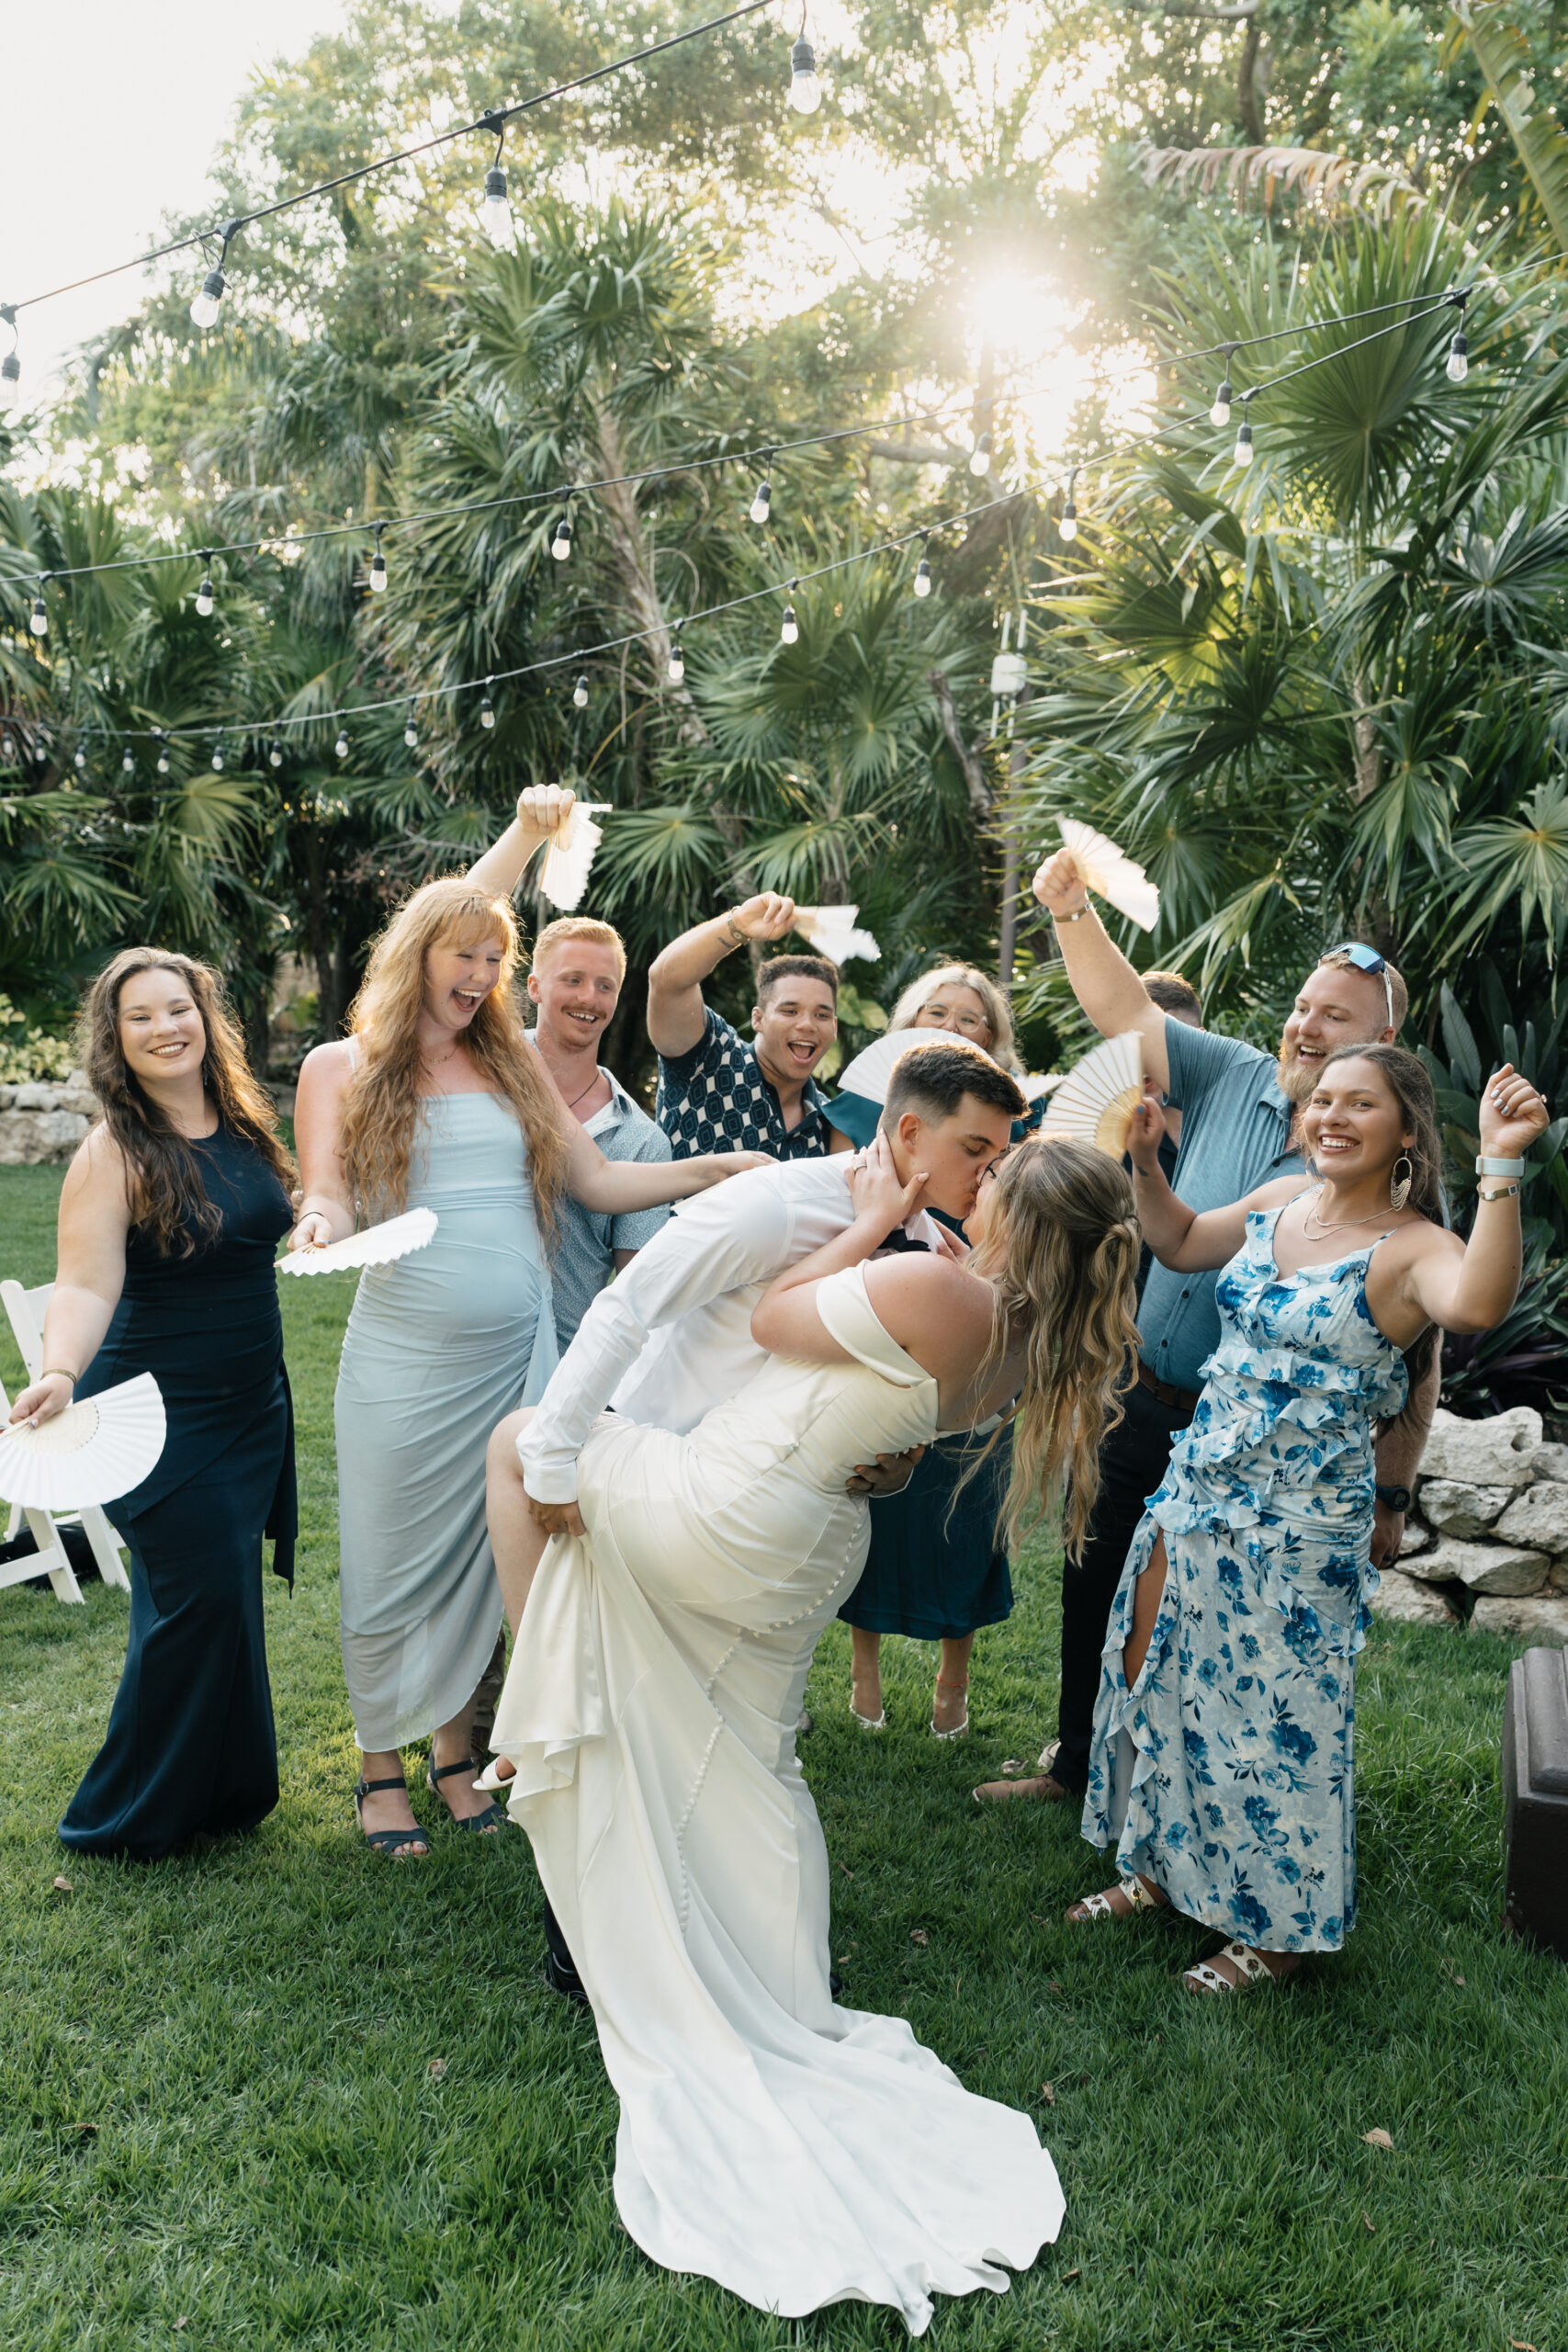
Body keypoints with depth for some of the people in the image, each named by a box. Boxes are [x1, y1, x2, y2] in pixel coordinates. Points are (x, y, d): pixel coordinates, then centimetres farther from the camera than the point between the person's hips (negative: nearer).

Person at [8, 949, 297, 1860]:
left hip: (254, 1406, 6)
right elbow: (86, 1285, -22)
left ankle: (224, 1792, 31)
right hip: (162, 1414, -6)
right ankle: (128, 1822, 13)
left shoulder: (246, 1125, 5)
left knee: (229, 1597, 13)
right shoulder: (113, 1154, -14)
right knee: (199, 1597, -7)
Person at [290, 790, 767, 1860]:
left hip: (518, 1350, 3)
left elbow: (597, 1181, 10)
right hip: (405, 1355, -3)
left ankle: (455, 1754, 26)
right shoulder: (343, 1067, 5)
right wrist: (325, 1225, -25)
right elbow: (325, 1200, -1)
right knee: (395, 1565, 4)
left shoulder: (516, 1061, 14)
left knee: (483, 1559, 8)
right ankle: (381, 1765, 23)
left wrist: (715, 1168, -1)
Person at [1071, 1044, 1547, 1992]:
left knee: (1271, 1721, 5)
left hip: (1298, 1525, -7)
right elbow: (1183, 1244, 21)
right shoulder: (1278, 1202, 4)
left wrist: (1502, 1167, -46)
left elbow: (1477, 1303, -40)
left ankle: (1280, 1930, 29)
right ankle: (1164, 1868, 41)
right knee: (1154, 1683, 17)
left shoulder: (1411, 1249, -16)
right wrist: (1147, 1158, 8)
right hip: (1196, 1489, 7)